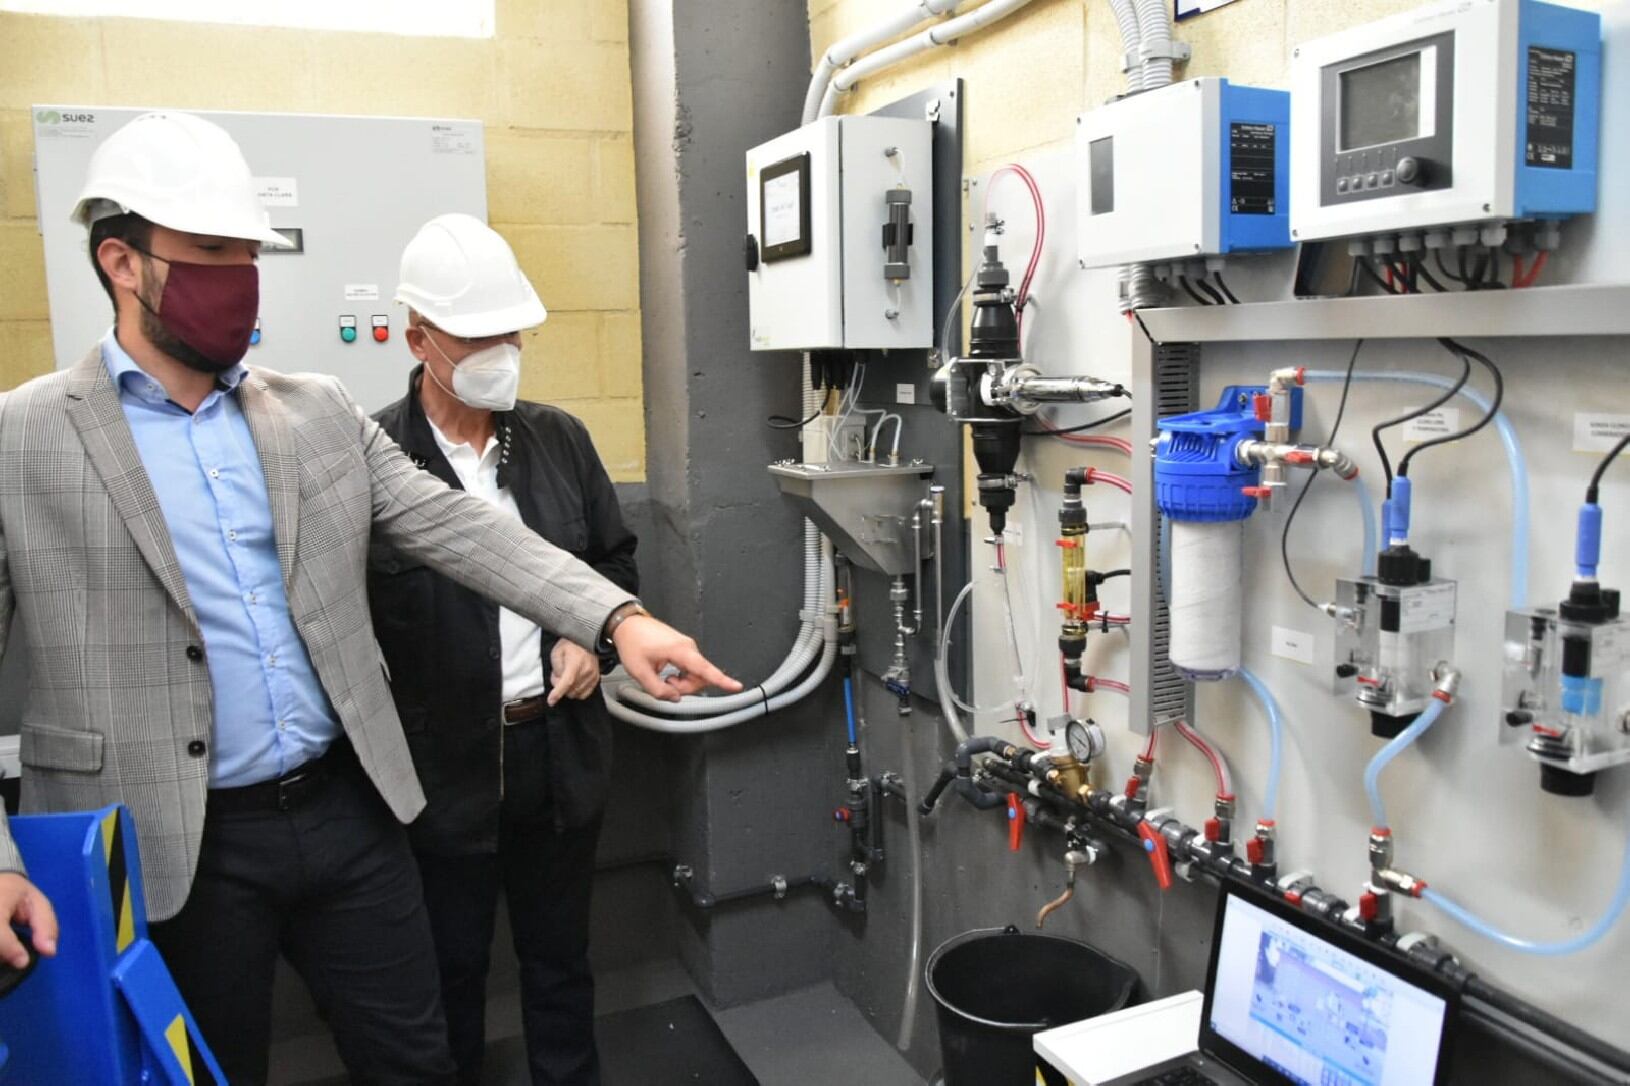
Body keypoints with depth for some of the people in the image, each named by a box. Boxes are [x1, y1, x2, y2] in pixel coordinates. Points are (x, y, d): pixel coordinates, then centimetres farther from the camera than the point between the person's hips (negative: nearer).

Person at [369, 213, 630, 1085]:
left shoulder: (559, 439, 2)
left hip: (560, 748, 4)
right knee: (452, 968, 18)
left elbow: (615, 560, 13)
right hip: (441, 761, -3)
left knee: (560, 957, 21)